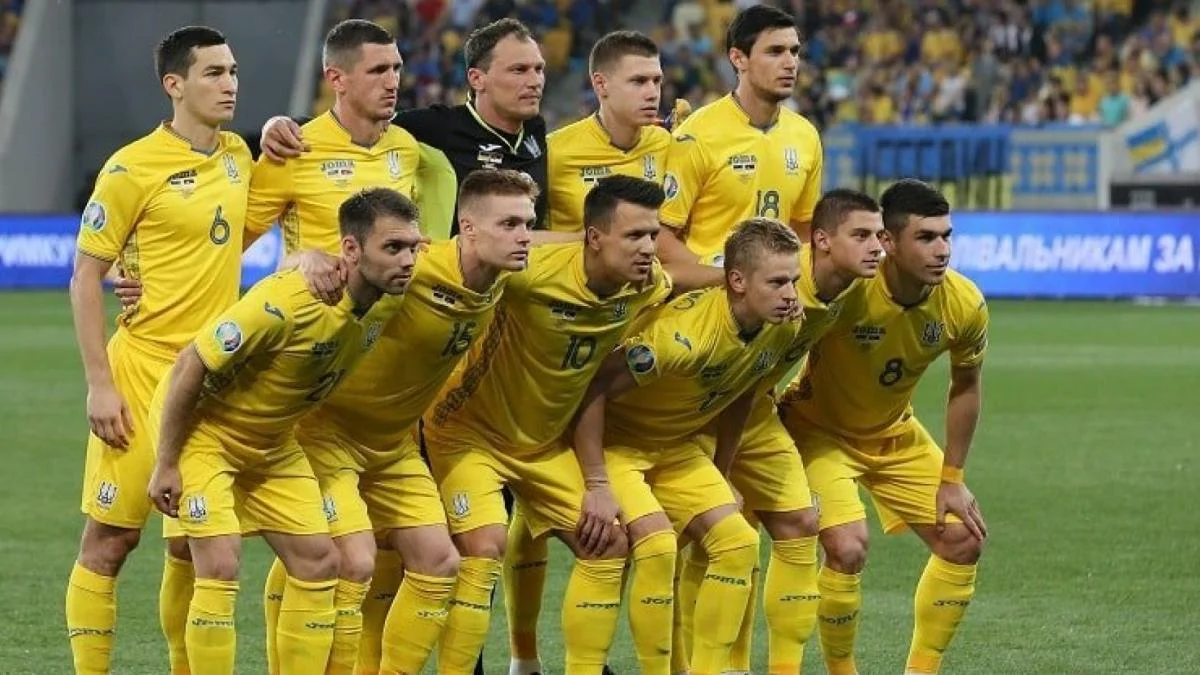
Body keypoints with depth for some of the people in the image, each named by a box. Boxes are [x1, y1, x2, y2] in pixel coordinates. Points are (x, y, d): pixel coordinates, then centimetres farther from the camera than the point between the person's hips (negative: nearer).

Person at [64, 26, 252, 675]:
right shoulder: (132, 169, -11)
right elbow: (85, 275, -8)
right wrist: (99, 384, -13)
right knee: (111, 539, -2)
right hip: (144, 372, -6)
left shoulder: (236, 155, 9)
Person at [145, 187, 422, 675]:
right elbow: (190, 366, -26)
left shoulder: (387, 304, -12)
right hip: (201, 428, -7)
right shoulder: (286, 302, -34)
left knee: (319, 562, 2)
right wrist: (165, 465, -21)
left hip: (271, 442, 8)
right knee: (220, 566, -17)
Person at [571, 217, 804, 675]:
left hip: (676, 447, 7)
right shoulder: (685, 331, -35)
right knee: (658, 543, -24)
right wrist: (598, 486, -28)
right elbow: (595, 387, -30)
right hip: (616, 440, -7)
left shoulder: (783, 329, -12)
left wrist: (721, 477, 10)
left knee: (739, 544, -4)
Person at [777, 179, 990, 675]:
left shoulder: (964, 304, -19)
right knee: (848, 549, -23)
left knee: (963, 541, 1)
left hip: (895, 433, 6)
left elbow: (965, 386, 0)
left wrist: (952, 479, 1)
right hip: (819, 429, -6)